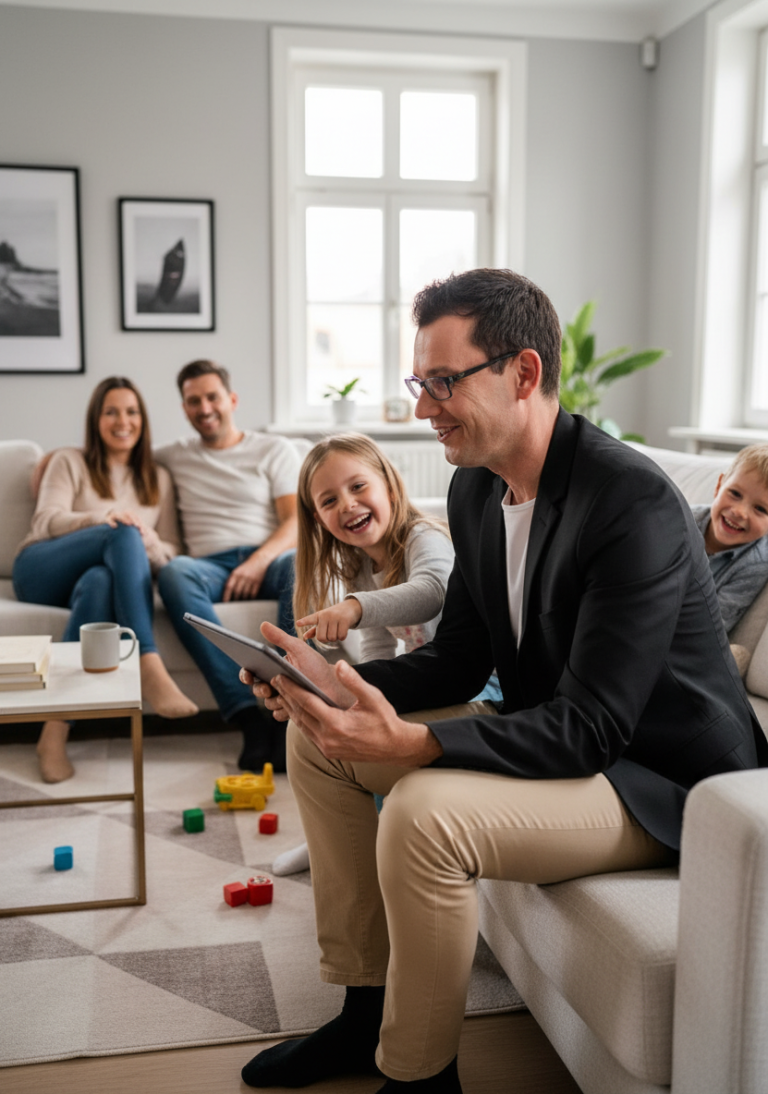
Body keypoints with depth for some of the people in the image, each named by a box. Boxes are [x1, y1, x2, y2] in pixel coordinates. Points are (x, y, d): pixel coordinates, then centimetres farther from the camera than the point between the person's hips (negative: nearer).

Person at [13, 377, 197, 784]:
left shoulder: (158, 479, 22)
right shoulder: (69, 463, 15)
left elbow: (172, 552, 14)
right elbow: (46, 521, -2)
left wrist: (149, 543, -11)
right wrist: (103, 518, -22)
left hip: (100, 578, 2)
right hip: (40, 574, -1)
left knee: (100, 581, -39)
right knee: (123, 534, -32)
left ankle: (55, 734, -44)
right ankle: (151, 670, -45)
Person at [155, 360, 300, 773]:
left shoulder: (275, 450, 17)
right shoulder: (174, 457, 25)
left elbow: (296, 522, 5)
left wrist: (258, 561, -14)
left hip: (268, 558, -1)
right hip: (210, 566, 1)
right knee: (174, 572, -36)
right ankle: (249, 716, -45)